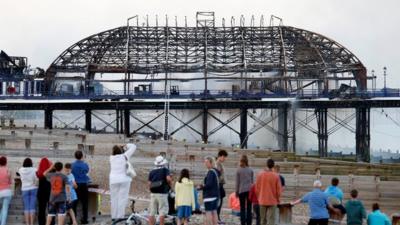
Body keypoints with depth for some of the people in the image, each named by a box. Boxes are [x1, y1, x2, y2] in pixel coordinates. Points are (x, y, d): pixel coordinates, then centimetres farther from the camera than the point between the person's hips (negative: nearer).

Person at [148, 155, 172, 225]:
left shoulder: (152, 172, 11)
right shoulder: (165, 170, -1)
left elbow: (149, 184, 6)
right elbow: (168, 179, -18)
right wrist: (170, 184, 1)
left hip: (153, 193, 4)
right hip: (162, 193, -4)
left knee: (152, 213, 5)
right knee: (162, 212, -2)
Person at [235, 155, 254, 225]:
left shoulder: (239, 170, -3)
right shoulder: (251, 170, 3)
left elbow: (237, 182, -1)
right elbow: (252, 181, 6)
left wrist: (237, 192, 7)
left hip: (242, 190, -2)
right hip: (249, 190, 2)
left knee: (242, 208, 4)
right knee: (249, 208, 5)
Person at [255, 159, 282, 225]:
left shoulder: (260, 174, -5)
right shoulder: (276, 176, -11)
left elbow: (257, 188, 2)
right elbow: (279, 190, -6)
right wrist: (277, 199, 11)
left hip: (262, 201, 3)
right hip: (272, 201, -2)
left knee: (263, 219, 13)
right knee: (271, 219, -2)